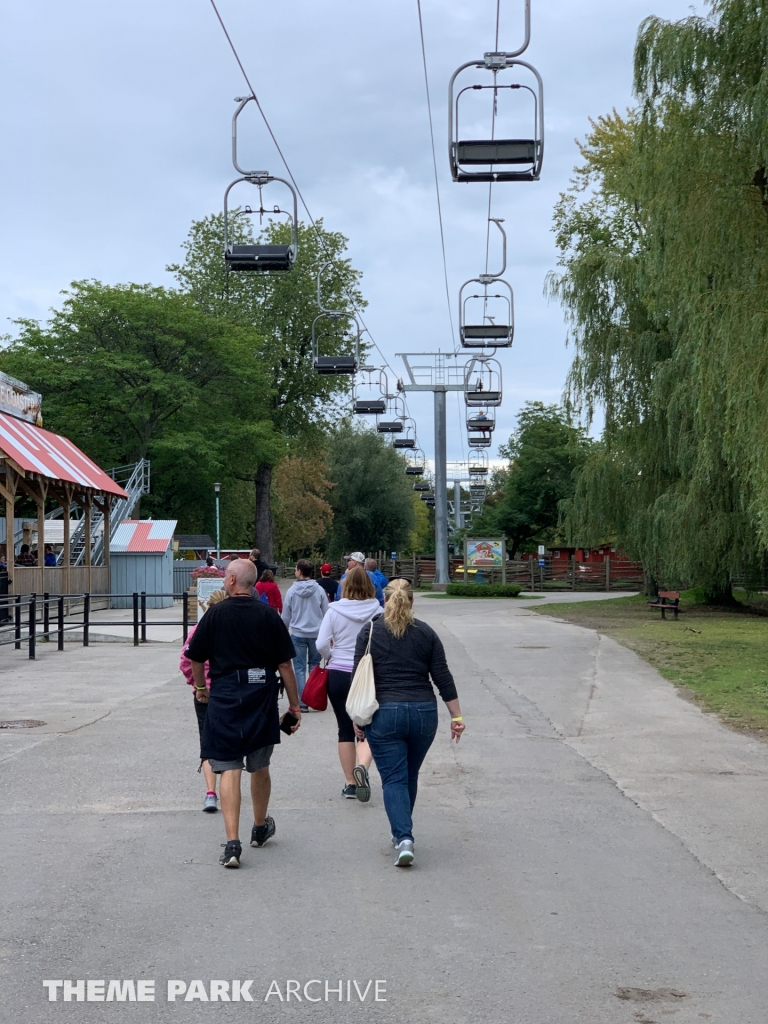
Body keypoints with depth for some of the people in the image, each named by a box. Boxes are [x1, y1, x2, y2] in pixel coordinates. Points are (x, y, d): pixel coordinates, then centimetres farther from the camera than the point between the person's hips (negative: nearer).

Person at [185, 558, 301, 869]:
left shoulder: (216, 614, -3)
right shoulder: (269, 615, 0)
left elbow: (196, 658, 5)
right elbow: (285, 664, 0)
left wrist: (200, 688, 24)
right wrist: (294, 706, 7)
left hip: (224, 698, -2)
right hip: (263, 698, 2)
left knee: (229, 769, -3)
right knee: (260, 768, 18)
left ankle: (232, 843, -12)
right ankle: (260, 828, 37)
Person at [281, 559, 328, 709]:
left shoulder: (292, 591, -6)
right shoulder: (319, 590, -4)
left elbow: (286, 616, 1)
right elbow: (326, 613, 1)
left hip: (298, 634, -1)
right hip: (316, 633, 1)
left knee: (299, 668, 4)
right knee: (314, 666, 15)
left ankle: (303, 702, 2)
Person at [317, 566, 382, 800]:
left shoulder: (335, 610, -6)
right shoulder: (379, 612, -8)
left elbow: (321, 644, -7)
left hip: (338, 675, 1)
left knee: (345, 730, 12)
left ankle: (350, 783, 17)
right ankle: (362, 766, -22)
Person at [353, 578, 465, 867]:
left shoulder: (369, 633, -2)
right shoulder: (426, 633, 3)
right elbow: (443, 677, 2)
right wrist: (456, 716, 6)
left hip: (384, 715, -2)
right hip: (423, 713, 2)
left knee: (393, 779, 0)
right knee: (410, 776, 18)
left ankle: (404, 838, -16)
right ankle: (402, 833, 30)